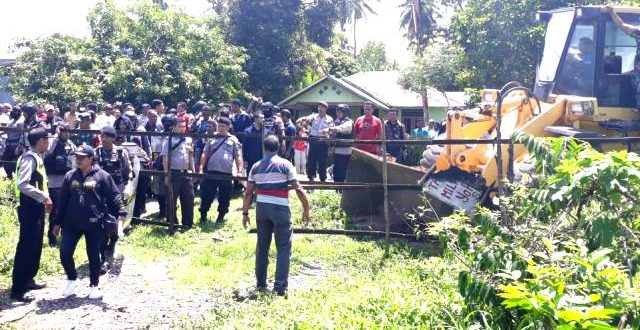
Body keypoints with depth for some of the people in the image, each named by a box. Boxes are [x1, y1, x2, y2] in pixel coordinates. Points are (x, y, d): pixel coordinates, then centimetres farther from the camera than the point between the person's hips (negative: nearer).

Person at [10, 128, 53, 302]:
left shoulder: (37, 158, 13)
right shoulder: (30, 158, -17)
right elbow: (22, 184, -27)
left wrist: (45, 199, 8)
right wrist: (44, 197, -24)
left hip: (37, 208, 10)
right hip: (30, 208, -10)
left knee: (35, 246, 17)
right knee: (26, 248, -7)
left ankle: (28, 280, 30)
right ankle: (18, 290, -2)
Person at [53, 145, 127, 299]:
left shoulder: (102, 176, -4)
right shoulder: (70, 176, 8)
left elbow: (115, 197, -5)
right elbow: (63, 200, 13)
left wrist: (120, 216, -17)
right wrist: (58, 222, 14)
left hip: (94, 224, -3)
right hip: (71, 223, 3)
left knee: (93, 256, 7)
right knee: (65, 252, -2)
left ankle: (94, 286, 24)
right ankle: (72, 280, 22)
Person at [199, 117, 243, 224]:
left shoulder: (233, 140, 6)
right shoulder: (212, 139, 12)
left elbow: (238, 157, 3)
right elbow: (205, 154, 11)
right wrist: (201, 169, 2)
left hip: (226, 174, -1)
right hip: (211, 172, 1)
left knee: (224, 197, 7)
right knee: (206, 196, 2)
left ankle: (221, 217, 22)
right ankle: (203, 216, 14)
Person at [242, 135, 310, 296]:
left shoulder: (256, 167, 7)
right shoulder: (285, 164, -3)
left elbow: (248, 193, 6)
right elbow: (298, 189, -7)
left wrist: (245, 213, 14)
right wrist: (306, 209, 1)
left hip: (261, 208, 4)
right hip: (280, 208, -4)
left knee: (262, 246, 15)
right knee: (284, 248, 2)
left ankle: (260, 283, 22)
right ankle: (280, 286, -3)